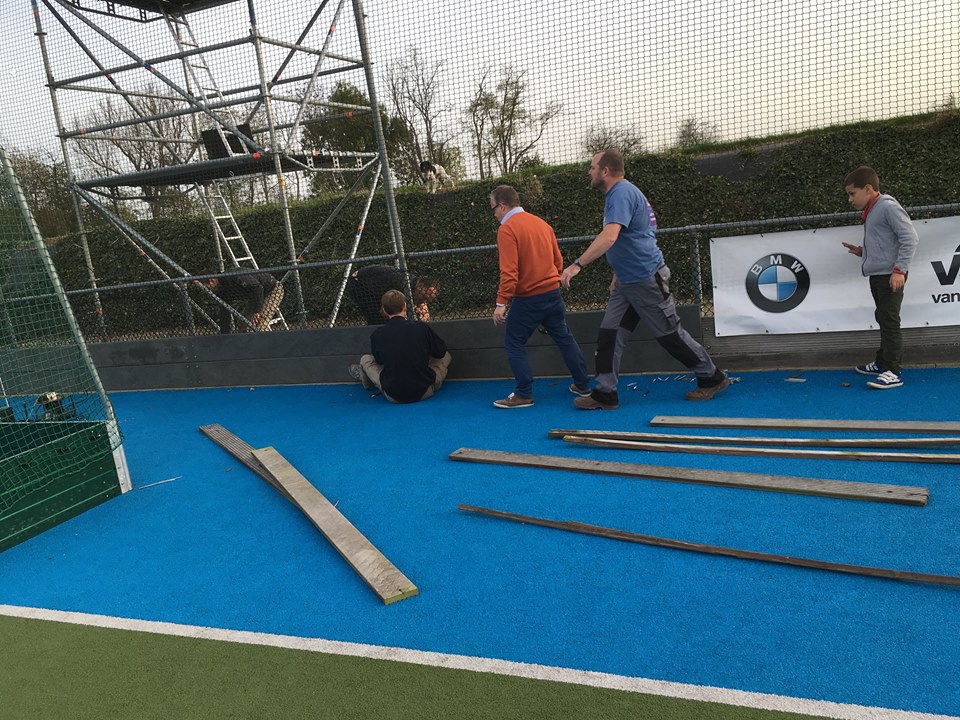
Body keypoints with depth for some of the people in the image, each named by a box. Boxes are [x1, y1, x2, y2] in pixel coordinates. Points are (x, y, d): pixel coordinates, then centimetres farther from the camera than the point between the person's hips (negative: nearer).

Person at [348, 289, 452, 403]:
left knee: (365, 359, 21)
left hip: (393, 397, 1)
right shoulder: (422, 327, -11)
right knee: (446, 356, 23)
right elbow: (441, 352, 4)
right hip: (424, 392, 0)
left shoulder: (377, 334, -10)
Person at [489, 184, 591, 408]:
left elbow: (509, 271, -20)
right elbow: (558, 259, 14)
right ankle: (583, 386, 23)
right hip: (553, 293, 7)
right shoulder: (541, 223, 10)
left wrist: (501, 303, -19)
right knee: (564, 338, 16)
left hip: (527, 299, -7)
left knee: (514, 343, 6)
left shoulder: (507, 229, -12)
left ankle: (524, 395, 8)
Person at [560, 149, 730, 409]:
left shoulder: (622, 193, -18)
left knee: (670, 334, 2)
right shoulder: (619, 193, 15)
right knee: (608, 336, 2)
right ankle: (605, 394, 6)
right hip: (626, 281, 10)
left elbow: (609, 237, -33)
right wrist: (617, 276, 25)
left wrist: (577, 265, -37)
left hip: (646, 279, -10)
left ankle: (712, 378, 19)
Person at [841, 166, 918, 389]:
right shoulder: (870, 213, 17)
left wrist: (899, 269, -21)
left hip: (890, 276, -10)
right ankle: (882, 362, 28)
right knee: (883, 320, 17)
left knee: (889, 321, -9)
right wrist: (862, 251, 11)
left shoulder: (888, 207, -12)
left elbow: (910, 237, -17)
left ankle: (893, 372, -7)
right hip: (877, 276, 10)